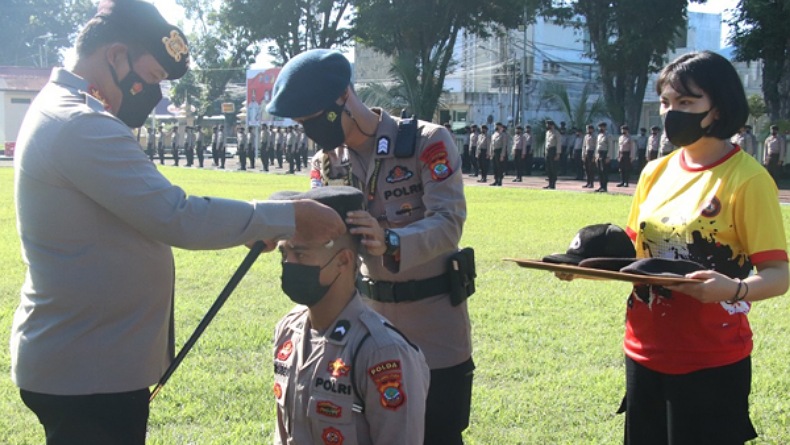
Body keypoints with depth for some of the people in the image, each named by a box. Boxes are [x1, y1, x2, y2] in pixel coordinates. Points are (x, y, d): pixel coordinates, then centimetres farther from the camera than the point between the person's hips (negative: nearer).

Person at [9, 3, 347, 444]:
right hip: (87, 370, -11)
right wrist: (290, 217, -23)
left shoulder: (62, 111, 13)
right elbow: (177, 218, -29)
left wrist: (254, 223, 6)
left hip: (82, 358, 11)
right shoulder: (81, 127, -22)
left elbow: (152, 212, 16)